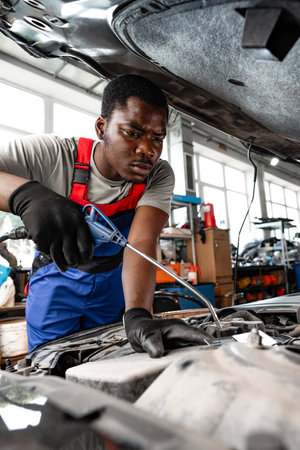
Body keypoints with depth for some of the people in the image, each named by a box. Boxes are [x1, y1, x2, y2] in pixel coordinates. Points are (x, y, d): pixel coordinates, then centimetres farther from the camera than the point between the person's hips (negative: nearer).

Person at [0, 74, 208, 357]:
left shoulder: (159, 176, -21)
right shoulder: (52, 154, -26)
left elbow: (142, 243, -34)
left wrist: (138, 316, -48)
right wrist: (26, 194, -55)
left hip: (112, 279, 2)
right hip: (57, 276, -1)